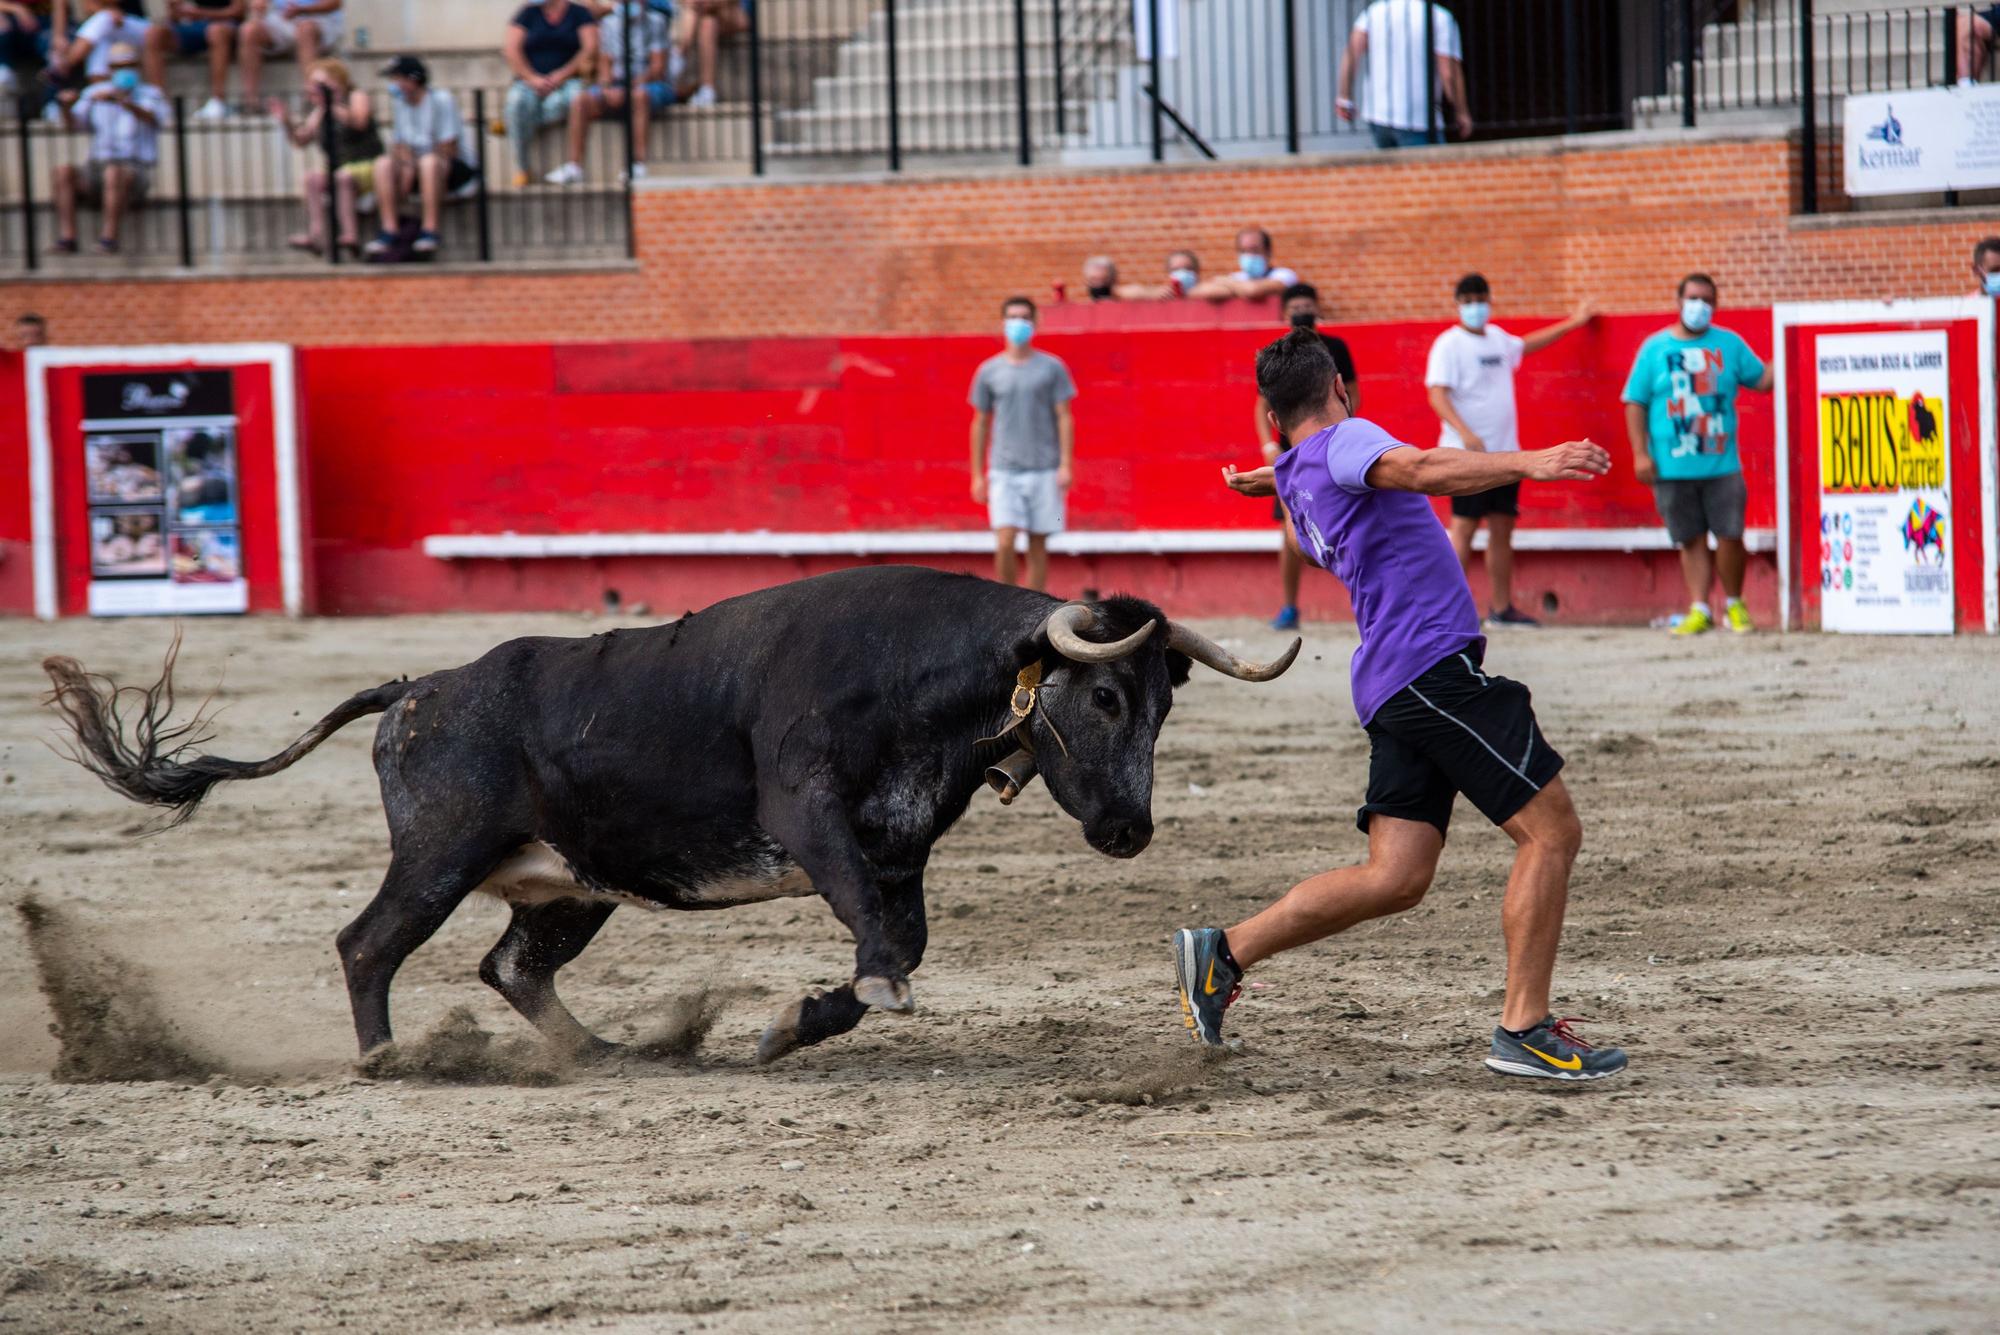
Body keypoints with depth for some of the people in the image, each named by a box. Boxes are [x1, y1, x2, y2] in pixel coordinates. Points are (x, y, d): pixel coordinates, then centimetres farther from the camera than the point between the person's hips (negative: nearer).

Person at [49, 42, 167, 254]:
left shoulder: (150, 94, 2)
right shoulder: (95, 92, 12)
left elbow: (151, 118, -22)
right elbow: (72, 124, 0)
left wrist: (124, 101, -42)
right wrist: (66, 107, -23)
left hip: (135, 171, -4)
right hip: (97, 169, 4)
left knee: (114, 173, -37)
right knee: (63, 170, -25)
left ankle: (109, 237, -35)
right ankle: (66, 237, -30)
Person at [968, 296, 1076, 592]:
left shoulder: (1052, 368, 4)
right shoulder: (989, 371, 7)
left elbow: (1064, 418, 3)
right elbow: (980, 424, 11)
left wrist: (1066, 465, -7)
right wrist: (977, 475, 7)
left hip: (1044, 471, 0)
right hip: (1004, 472, 0)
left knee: (1038, 545, 2)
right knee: (1005, 542, -12)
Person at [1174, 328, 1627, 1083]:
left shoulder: (1296, 480, 22)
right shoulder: (1344, 440, -4)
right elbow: (1414, 470, -27)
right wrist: (1527, 463, -40)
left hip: (1391, 683, 9)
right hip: (1434, 663, -9)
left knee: (1394, 878, 6)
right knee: (1552, 831, -6)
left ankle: (1225, 953, 5)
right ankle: (1524, 1031, -8)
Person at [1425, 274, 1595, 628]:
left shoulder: (1497, 338, 15)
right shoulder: (1449, 344, -8)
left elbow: (1526, 346, 38)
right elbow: (1437, 394, -18)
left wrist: (1572, 323, 42)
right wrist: (1464, 433, -31)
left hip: (1504, 452, 7)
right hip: (1468, 453, -7)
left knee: (1502, 529, 9)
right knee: (1464, 526, -9)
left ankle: (1502, 608, 14)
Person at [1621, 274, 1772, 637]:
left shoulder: (1729, 345, 9)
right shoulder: (1655, 348, 5)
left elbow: (1762, 380, 10)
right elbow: (1635, 403, 4)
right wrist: (1640, 453, -3)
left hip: (1721, 466, 0)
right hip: (1672, 467, 0)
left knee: (1729, 536, -5)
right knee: (1691, 540, 3)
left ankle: (1734, 604, 13)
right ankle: (1699, 610, 9)